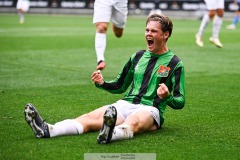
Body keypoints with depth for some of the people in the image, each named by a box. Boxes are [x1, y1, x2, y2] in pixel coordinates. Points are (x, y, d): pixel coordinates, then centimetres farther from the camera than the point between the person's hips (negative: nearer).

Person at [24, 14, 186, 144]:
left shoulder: (175, 63, 4)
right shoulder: (138, 56, 20)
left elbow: (180, 102, 0)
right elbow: (120, 86, 27)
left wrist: (166, 97, -23)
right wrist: (102, 83, 6)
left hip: (150, 110, -5)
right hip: (125, 104, 5)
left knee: (133, 122, -42)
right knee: (90, 117, -22)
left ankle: (110, 134, -76)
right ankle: (47, 130, -45)